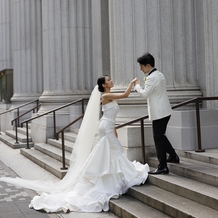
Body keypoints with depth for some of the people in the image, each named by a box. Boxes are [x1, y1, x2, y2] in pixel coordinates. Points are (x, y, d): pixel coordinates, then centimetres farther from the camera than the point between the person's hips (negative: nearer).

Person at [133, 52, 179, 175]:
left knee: (158, 138, -4)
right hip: (165, 111, 10)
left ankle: (162, 167, 0)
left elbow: (145, 94, -18)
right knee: (160, 136, 22)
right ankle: (173, 156, 32)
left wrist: (137, 86, -3)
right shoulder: (160, 75, 13)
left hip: (158, 113, -10)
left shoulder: (151, 78, -18)